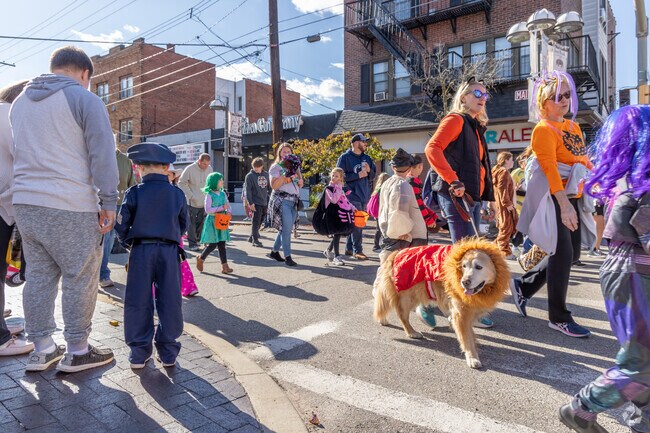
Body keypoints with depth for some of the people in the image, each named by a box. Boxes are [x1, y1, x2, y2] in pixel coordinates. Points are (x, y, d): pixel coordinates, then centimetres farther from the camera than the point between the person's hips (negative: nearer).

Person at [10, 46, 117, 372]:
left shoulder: (20, 101, 20)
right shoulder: (85, 99, -4)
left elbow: (16, 152, 25)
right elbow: (102, 154, -10)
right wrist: (108, 202, -7)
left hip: (25, 203, 8)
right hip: (71, 207, -7)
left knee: (38, 276, 13)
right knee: (80, 278, 2)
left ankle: (41, 349, 21)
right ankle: (77, 351, 11)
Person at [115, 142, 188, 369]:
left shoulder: (134, 193, -3)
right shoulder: (177, 194, 3)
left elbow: (122, 225, -2)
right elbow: (183, 225, 10)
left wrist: (127, 243, 16)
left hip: (141, 251, -1)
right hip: (169, 251, 1)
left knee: (138, 302, 9)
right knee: (169, 301, 8)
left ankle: (139, 352, 15)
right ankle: (168, 352, 15)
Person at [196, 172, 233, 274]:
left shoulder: (223, 194, 8)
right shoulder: (209, 195, -10)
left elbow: (228, 205, 12)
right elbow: (207, 210, -17)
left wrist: (229, 211, -10)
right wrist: (222, 208, -20)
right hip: (212, 221, -5)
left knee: (222, 244, 4)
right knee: (213, 244, -3)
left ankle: (224, 266, 5)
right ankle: (201, 258, 22)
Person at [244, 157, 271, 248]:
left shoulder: (266, 174, 9)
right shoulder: (250, 176, -5)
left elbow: (269, 187, 16)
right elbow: (248, 190, -9)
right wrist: (250, 202, -15)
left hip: (265, 202, 6)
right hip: (256, 203, -5)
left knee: (260, 221, 12)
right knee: (256, 221, -6)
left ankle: (252, 237, 26)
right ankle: (255, 240, 1)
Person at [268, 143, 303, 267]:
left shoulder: (294, 166, 20)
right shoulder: (276, 167, 2)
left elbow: (301, 184, 22)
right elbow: (274, 186, -10)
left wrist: (298, 179, 0)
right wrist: (286, 174, -13)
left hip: (294, 201, 7)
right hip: (281, 200, -6)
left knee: (285, 229, 8)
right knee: (286, 229, -13)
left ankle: (274, 251, 23)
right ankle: (287, 257, -9)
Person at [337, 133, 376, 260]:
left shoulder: (367, 158, 16)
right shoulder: (345, 157, -3)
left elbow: (373, 177, 19)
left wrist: (369, 171, -3)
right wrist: (358, 175, -14)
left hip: (364, 196, 7)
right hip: (353, 195, -7)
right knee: (356, 224, -9)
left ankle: (349, 248, 22)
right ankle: (357, 250, -2)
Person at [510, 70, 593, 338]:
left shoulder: (573, 127, 15)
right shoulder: (543, 129, -10)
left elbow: (584, 161, 19)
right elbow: (549, 168, -22)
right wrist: (564, 204, -29)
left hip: (571, 197, 8)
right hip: (553, 199, -8)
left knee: (572, 253, 11)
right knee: (562, 254, -5)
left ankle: (524, 286, 26)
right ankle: (559, 318, 9)